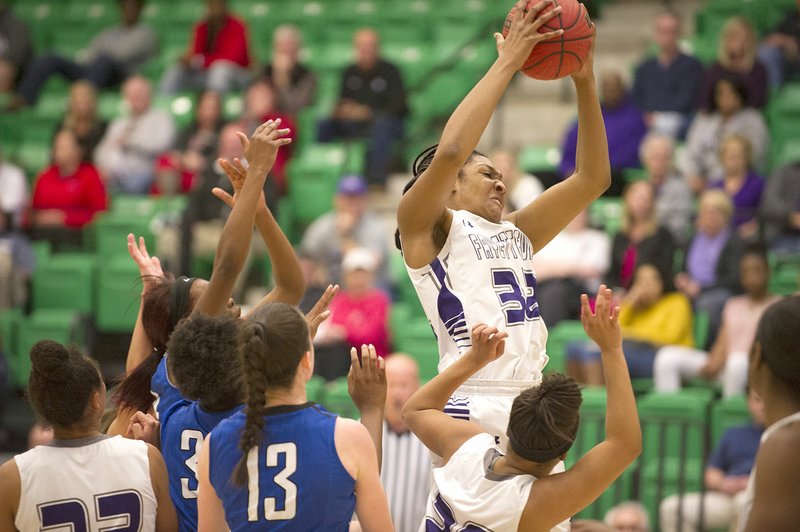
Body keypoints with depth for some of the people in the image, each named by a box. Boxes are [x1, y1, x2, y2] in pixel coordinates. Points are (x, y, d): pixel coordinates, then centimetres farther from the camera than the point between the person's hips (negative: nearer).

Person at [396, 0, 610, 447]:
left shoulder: (516, 234, 24)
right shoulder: (426, 227, 5)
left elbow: (593, 179, 20)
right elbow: (450, 152, -13)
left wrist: (585, 81, 10)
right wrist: (507, 62, -8)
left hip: (534, 408, 7)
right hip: (472, 410, -7)